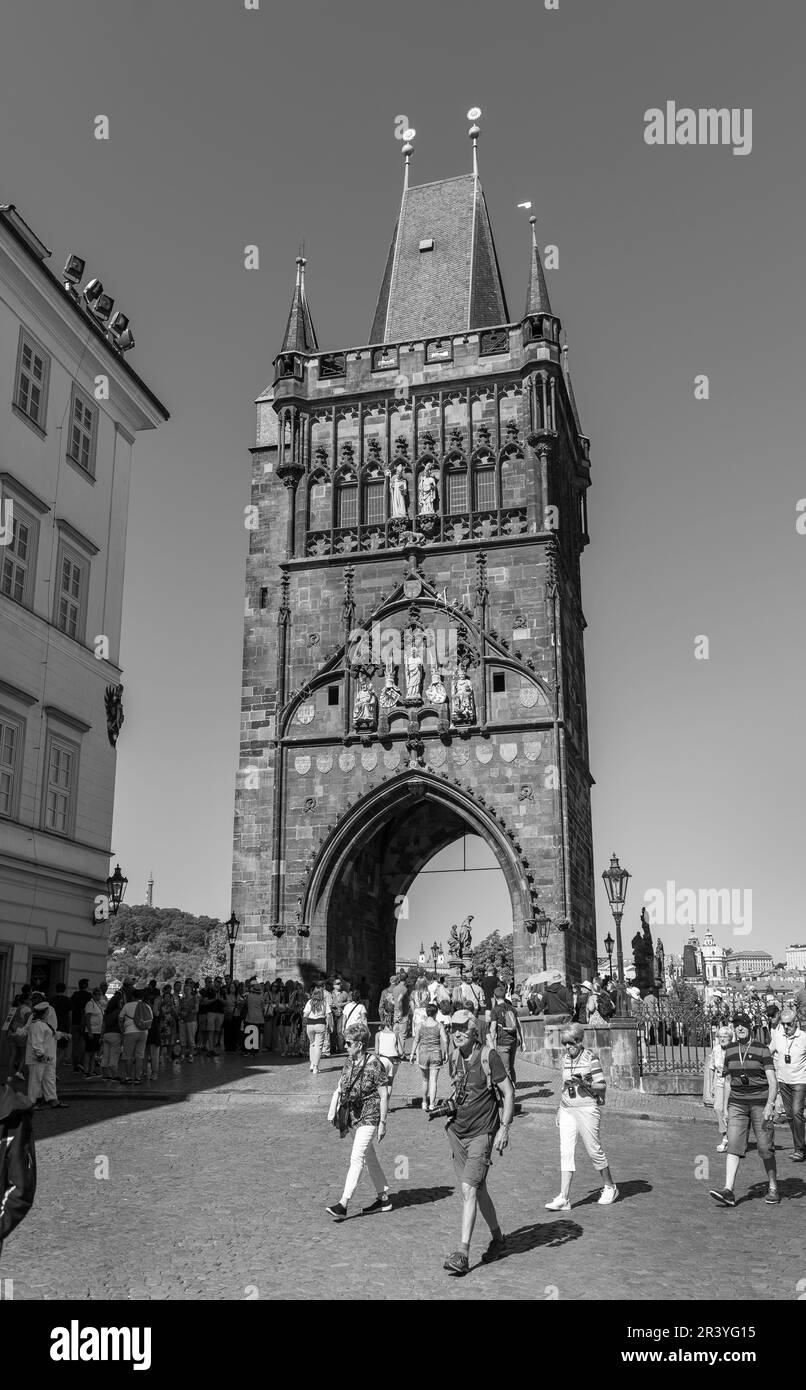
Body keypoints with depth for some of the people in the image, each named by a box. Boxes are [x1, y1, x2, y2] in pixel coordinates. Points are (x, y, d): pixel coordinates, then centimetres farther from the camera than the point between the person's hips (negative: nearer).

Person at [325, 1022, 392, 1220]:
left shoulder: (374, 1065, -17)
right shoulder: (350, 1062, 4)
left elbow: (384, 1095, -14)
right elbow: (340, 1088, 10)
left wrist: (382, 1123, -14)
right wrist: (333, 1110, -1)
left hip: (370, 1117, -8)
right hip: (355, 1116, 8)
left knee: (356, 1158, -11)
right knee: (369, 1157, 15)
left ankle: (343, 1204, -12)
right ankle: (384, 1198, 27)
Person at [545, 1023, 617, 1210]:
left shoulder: (590, 1058, -9)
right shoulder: (566, 1058, 10)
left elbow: (602, 1086, -8)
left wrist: (585, 1084, -24)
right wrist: (559, 1110, 19)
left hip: (587, 1108, -6)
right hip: (567, 1109, 6)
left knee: (594, 1149, 4)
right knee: (565, 1152, -2)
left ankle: (609, 1187, 27)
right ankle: (564, 1198, -2)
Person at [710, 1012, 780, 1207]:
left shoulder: (762, 1049, -3)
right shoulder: (729, 1050, 9)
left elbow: (772, 1081, -7)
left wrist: (770, 1105, -18)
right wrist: (727, 1107, 15)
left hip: (760, 1103, -3)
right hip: (737, 1103, 3)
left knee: (765, 1148, 0)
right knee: (733, 1145, -9)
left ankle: (773, 1188, 20)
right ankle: (728, 1191, -16)